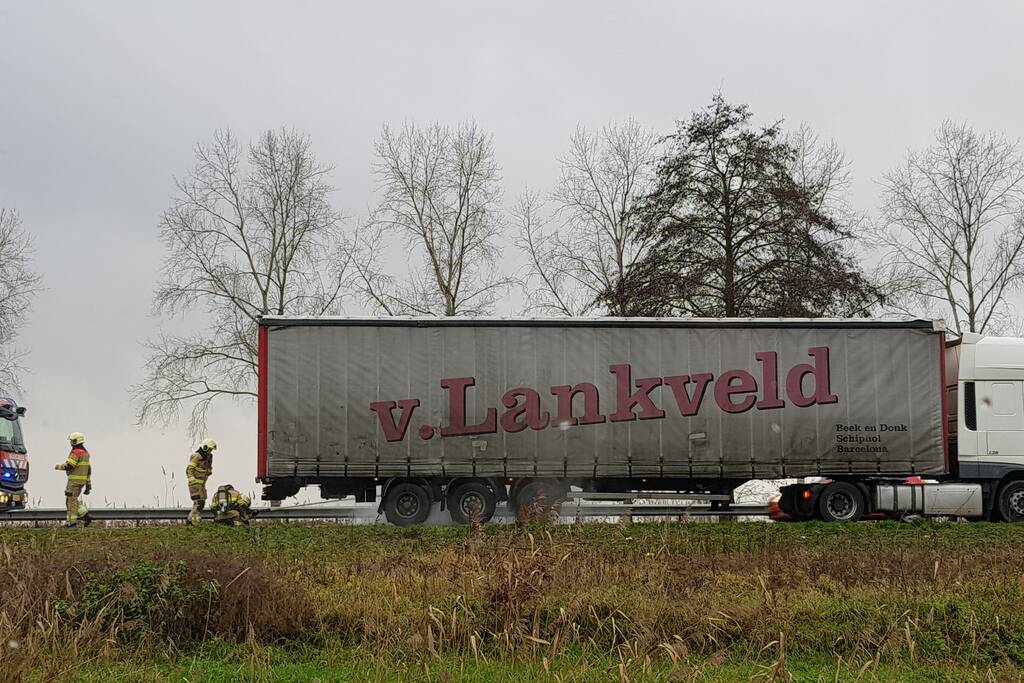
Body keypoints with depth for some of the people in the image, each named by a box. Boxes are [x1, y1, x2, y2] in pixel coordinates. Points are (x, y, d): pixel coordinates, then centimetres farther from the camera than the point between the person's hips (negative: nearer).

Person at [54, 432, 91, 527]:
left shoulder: (76, 452, -15)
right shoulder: (85, 452, 14)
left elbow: (68, 466, -21)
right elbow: (88, 469, 16)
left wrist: (58, 466, -1)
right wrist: (88, 484, 18)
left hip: (75, 480, -9)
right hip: (82, 480, 9)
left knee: (72, 500, -2)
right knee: (74, 499, 15)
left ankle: (72, 522, 0)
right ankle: (85, 516, 4)